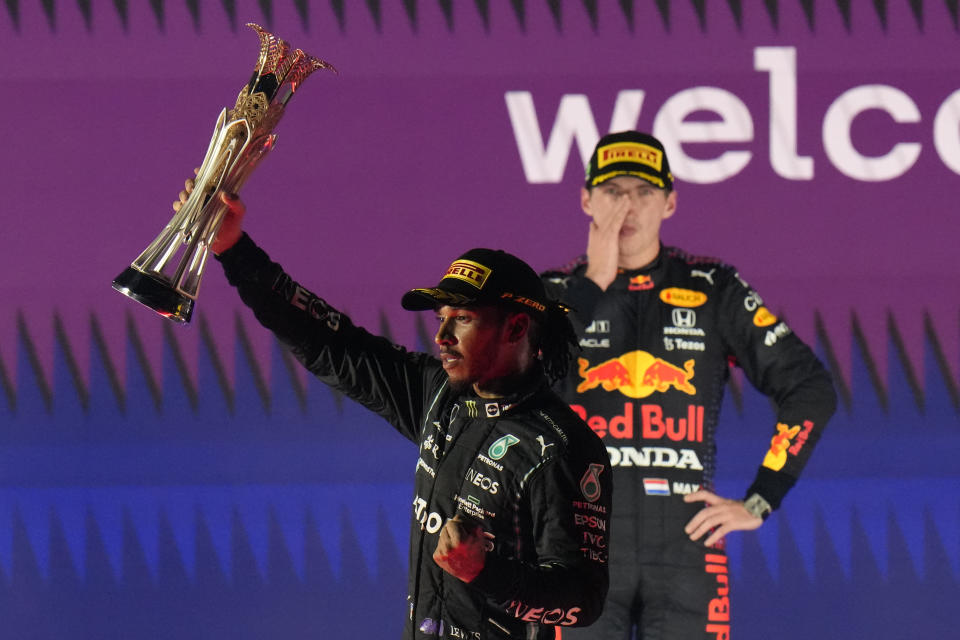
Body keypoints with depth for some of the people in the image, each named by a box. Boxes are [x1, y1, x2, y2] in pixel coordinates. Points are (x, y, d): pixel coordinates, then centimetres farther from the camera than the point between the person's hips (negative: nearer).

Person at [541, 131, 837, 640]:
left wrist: (759, 502, 2)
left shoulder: (713, 292, 8)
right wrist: (594, 283, -8)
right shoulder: (557, 294, 8)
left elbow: (811, 390, 8)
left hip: (687, 547, 0)